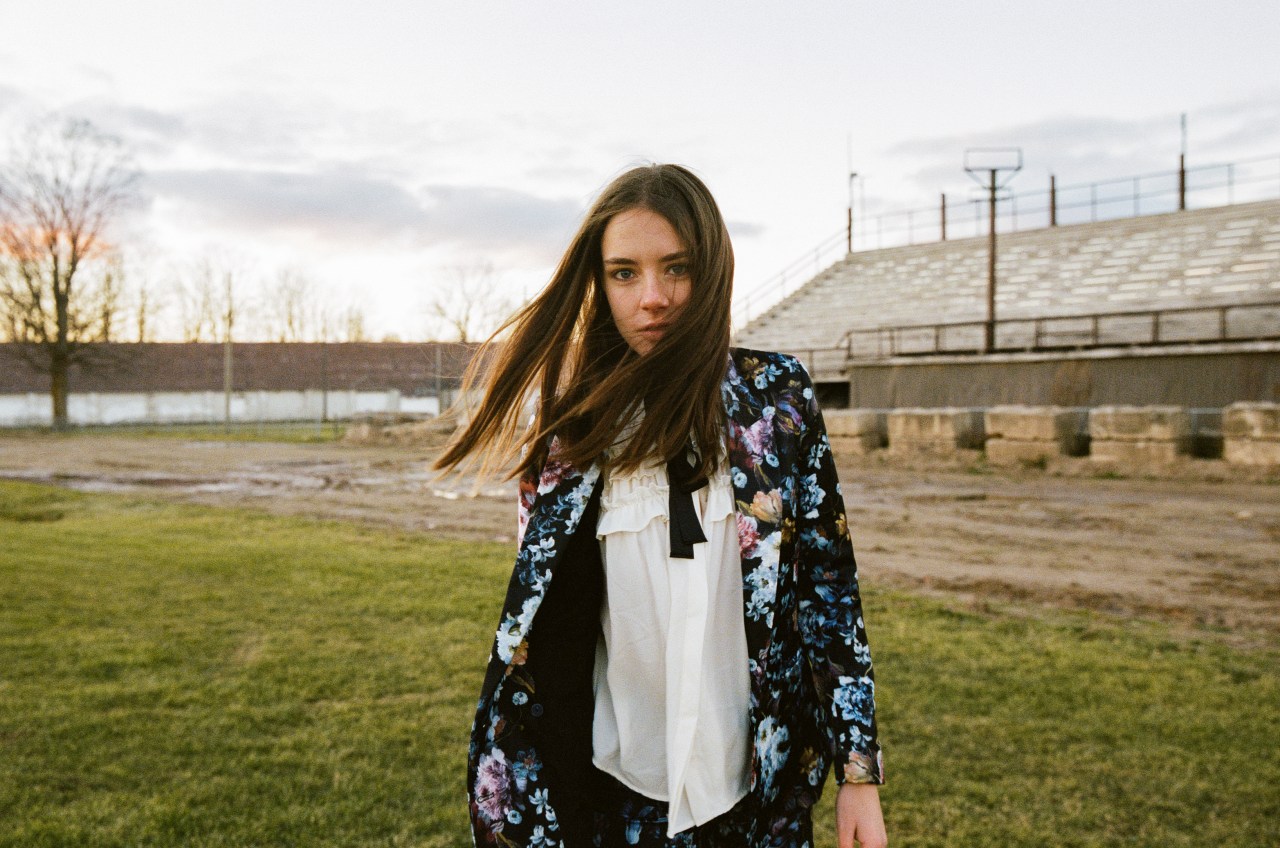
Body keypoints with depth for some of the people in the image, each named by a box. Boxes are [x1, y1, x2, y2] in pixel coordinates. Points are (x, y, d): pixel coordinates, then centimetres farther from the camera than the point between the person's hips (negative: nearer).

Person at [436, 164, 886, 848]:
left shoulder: (778, 399, -4)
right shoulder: (570, 429, -3)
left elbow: (829, 583, -2)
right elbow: (542, 639, 3)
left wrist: (859, 776, -4)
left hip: (758, 777, 0)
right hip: (623, 789, 1)